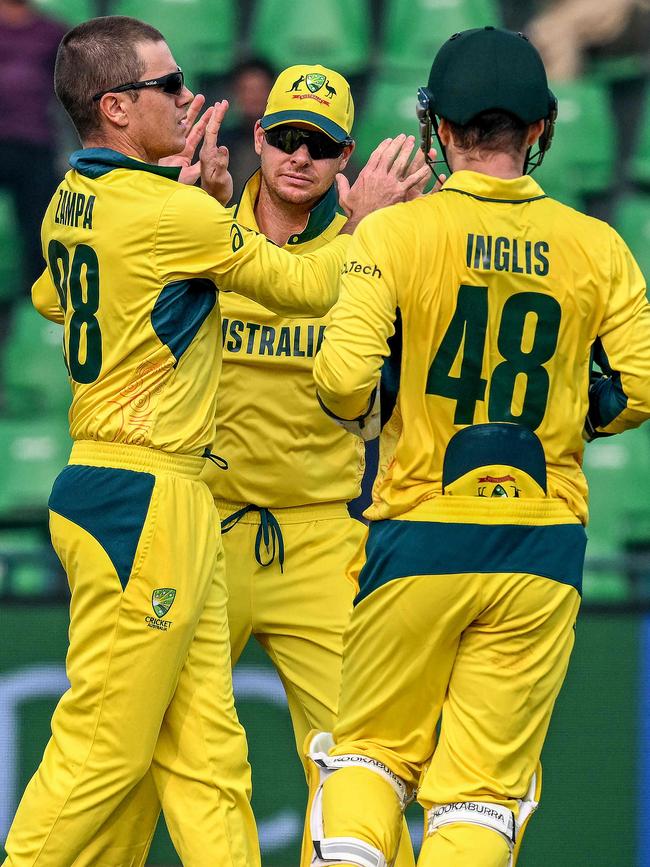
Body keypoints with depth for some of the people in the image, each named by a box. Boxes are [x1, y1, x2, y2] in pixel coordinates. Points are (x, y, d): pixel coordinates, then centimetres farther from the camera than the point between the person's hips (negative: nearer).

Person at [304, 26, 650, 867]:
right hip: (544, 545, 1)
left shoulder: (395, 232, -7)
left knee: (368, 752, 15)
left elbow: (345, 378, -16)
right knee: (483, 788, 5)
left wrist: (365, 408, 7)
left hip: (419, 535, -1)